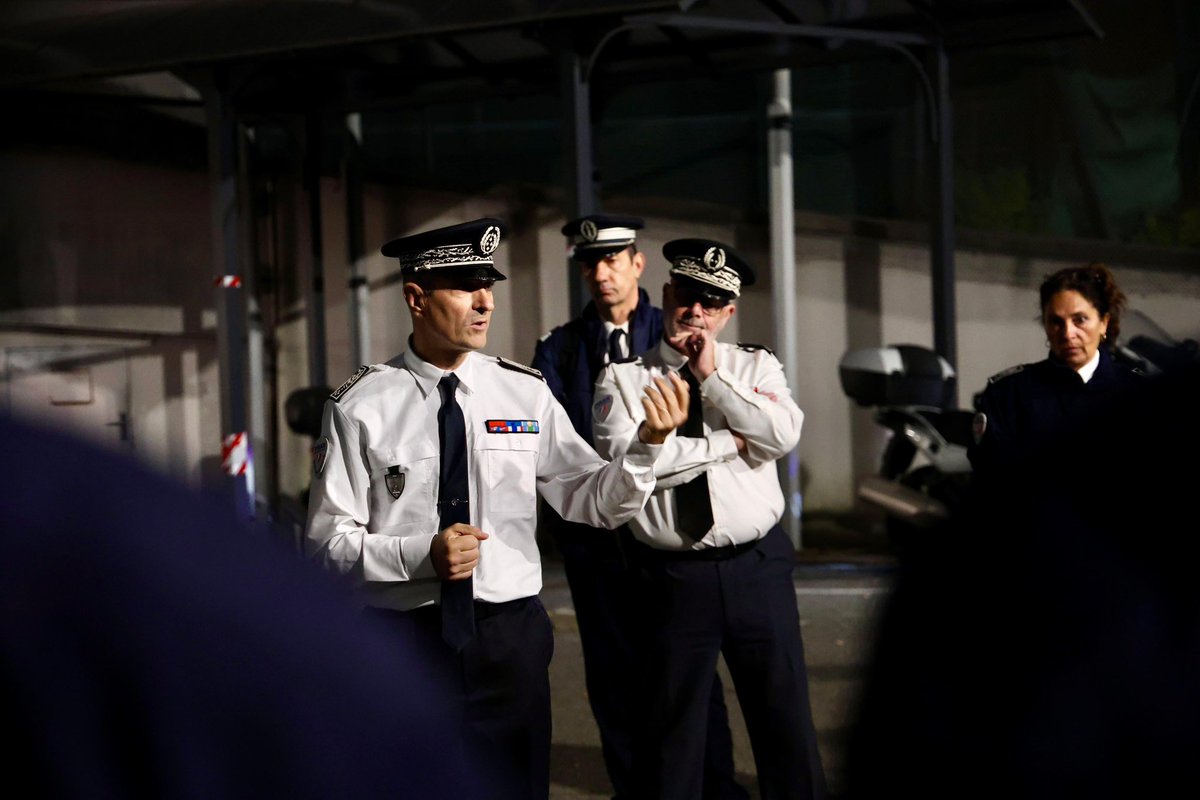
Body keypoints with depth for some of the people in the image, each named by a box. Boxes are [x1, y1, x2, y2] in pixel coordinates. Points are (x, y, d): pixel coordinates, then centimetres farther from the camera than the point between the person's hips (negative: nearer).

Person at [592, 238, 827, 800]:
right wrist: (726, 444, -11)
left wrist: (712, 378, -10)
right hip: (674, 577, -1)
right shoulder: (622, 378, 1)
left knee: (785, 716, 7)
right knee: (670, 728, 7)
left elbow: (783, 436, -10)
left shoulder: (755, 367, 7)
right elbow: (623, 455, -16)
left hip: (759, 568, 1)